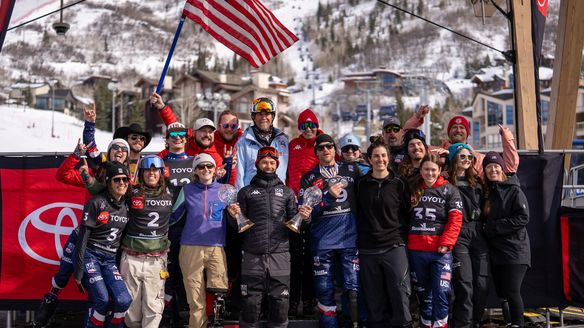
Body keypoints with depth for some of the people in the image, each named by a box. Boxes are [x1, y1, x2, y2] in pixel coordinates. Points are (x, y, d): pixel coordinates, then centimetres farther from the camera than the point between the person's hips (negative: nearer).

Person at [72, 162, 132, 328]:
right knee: (102, 299, -22)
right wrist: (79, 271, -13)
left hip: (109, 260, 5)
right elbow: (83, 236, -10)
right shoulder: (96, 203, -8)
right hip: (89, 255, -5)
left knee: (124, 300, -14)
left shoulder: (126, 206, 8)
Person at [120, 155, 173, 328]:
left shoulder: (170, 194, 6)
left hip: (157, 260, 1)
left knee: (153, 305, -1)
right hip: (132, 258, -1)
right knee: (131, 303, 5)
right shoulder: (132, 193, 0)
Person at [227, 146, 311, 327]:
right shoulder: (246, 192, 13)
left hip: (280, 256, 1)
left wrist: (303, 217, -10)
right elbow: (238, 225, 10)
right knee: (250, 304, 0)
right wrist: (234, 216, -11)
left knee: (280, 302, 1)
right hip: (253, 256, -1)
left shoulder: (287, 192, 15)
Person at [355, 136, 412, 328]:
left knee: (400, 296, -4)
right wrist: (357, 246, 7)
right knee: (374, 301, 7)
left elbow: (408, 214, 6)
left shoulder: (398, 184, 2)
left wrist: (402, 239, 0)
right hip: (368, 250, 2)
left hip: (394, 248, -2)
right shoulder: (361, 185, 8)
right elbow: (357, 216, 12)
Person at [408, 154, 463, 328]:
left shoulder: (449, 190, 1)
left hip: (440, 251, -3)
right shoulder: (413, 190, 12)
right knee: (423, 294, 12)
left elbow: (455, 220, -7)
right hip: (416, 251, 4)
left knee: (440, 294, -7)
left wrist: (445, 243, -15)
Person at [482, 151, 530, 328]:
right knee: (502, 293, 9)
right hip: (495, 250, 6)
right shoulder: (487, 191, 12)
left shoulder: (513, 190, -6)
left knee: (511, 292, -11)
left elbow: (523, 218, -13)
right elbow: (485, 219, 22)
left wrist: (494, 226, -14)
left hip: (514, 250, -6)